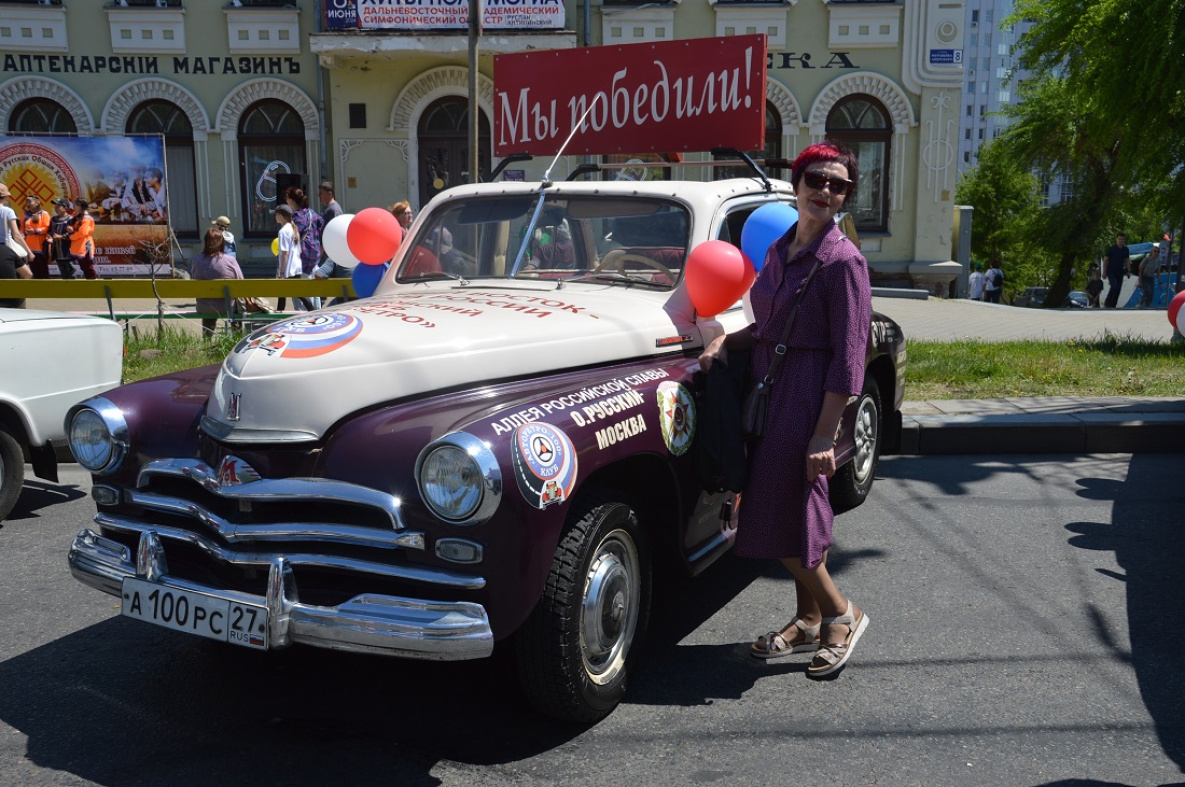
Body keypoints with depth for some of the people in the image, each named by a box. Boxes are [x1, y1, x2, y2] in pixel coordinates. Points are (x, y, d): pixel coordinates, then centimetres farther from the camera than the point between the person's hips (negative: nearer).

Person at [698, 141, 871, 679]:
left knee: (785, 514, -4)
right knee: (796, 511, 15)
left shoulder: (843, 260, -12)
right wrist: (727, 341, -1)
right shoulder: (781, 249, 11)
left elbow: (848, 356, -15)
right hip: (769, 388, 8)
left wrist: (824, 435, -20)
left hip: (808, 396, -8)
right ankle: (809, 622, 29)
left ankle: (841, 614, 18)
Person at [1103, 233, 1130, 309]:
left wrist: (1128, 271, 6)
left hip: (1120, 272, 5)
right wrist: (1104, 272, -7)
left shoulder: (1126, 250, 7)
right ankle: (1107, 303, -10)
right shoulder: (1111, 249, -6)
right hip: (1111, 271, -5)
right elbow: (1106, 260, -4)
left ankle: (1113, 305, 11)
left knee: (1118, 289, 3)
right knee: (1114, 286, -23)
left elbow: (1127, 260, 12)